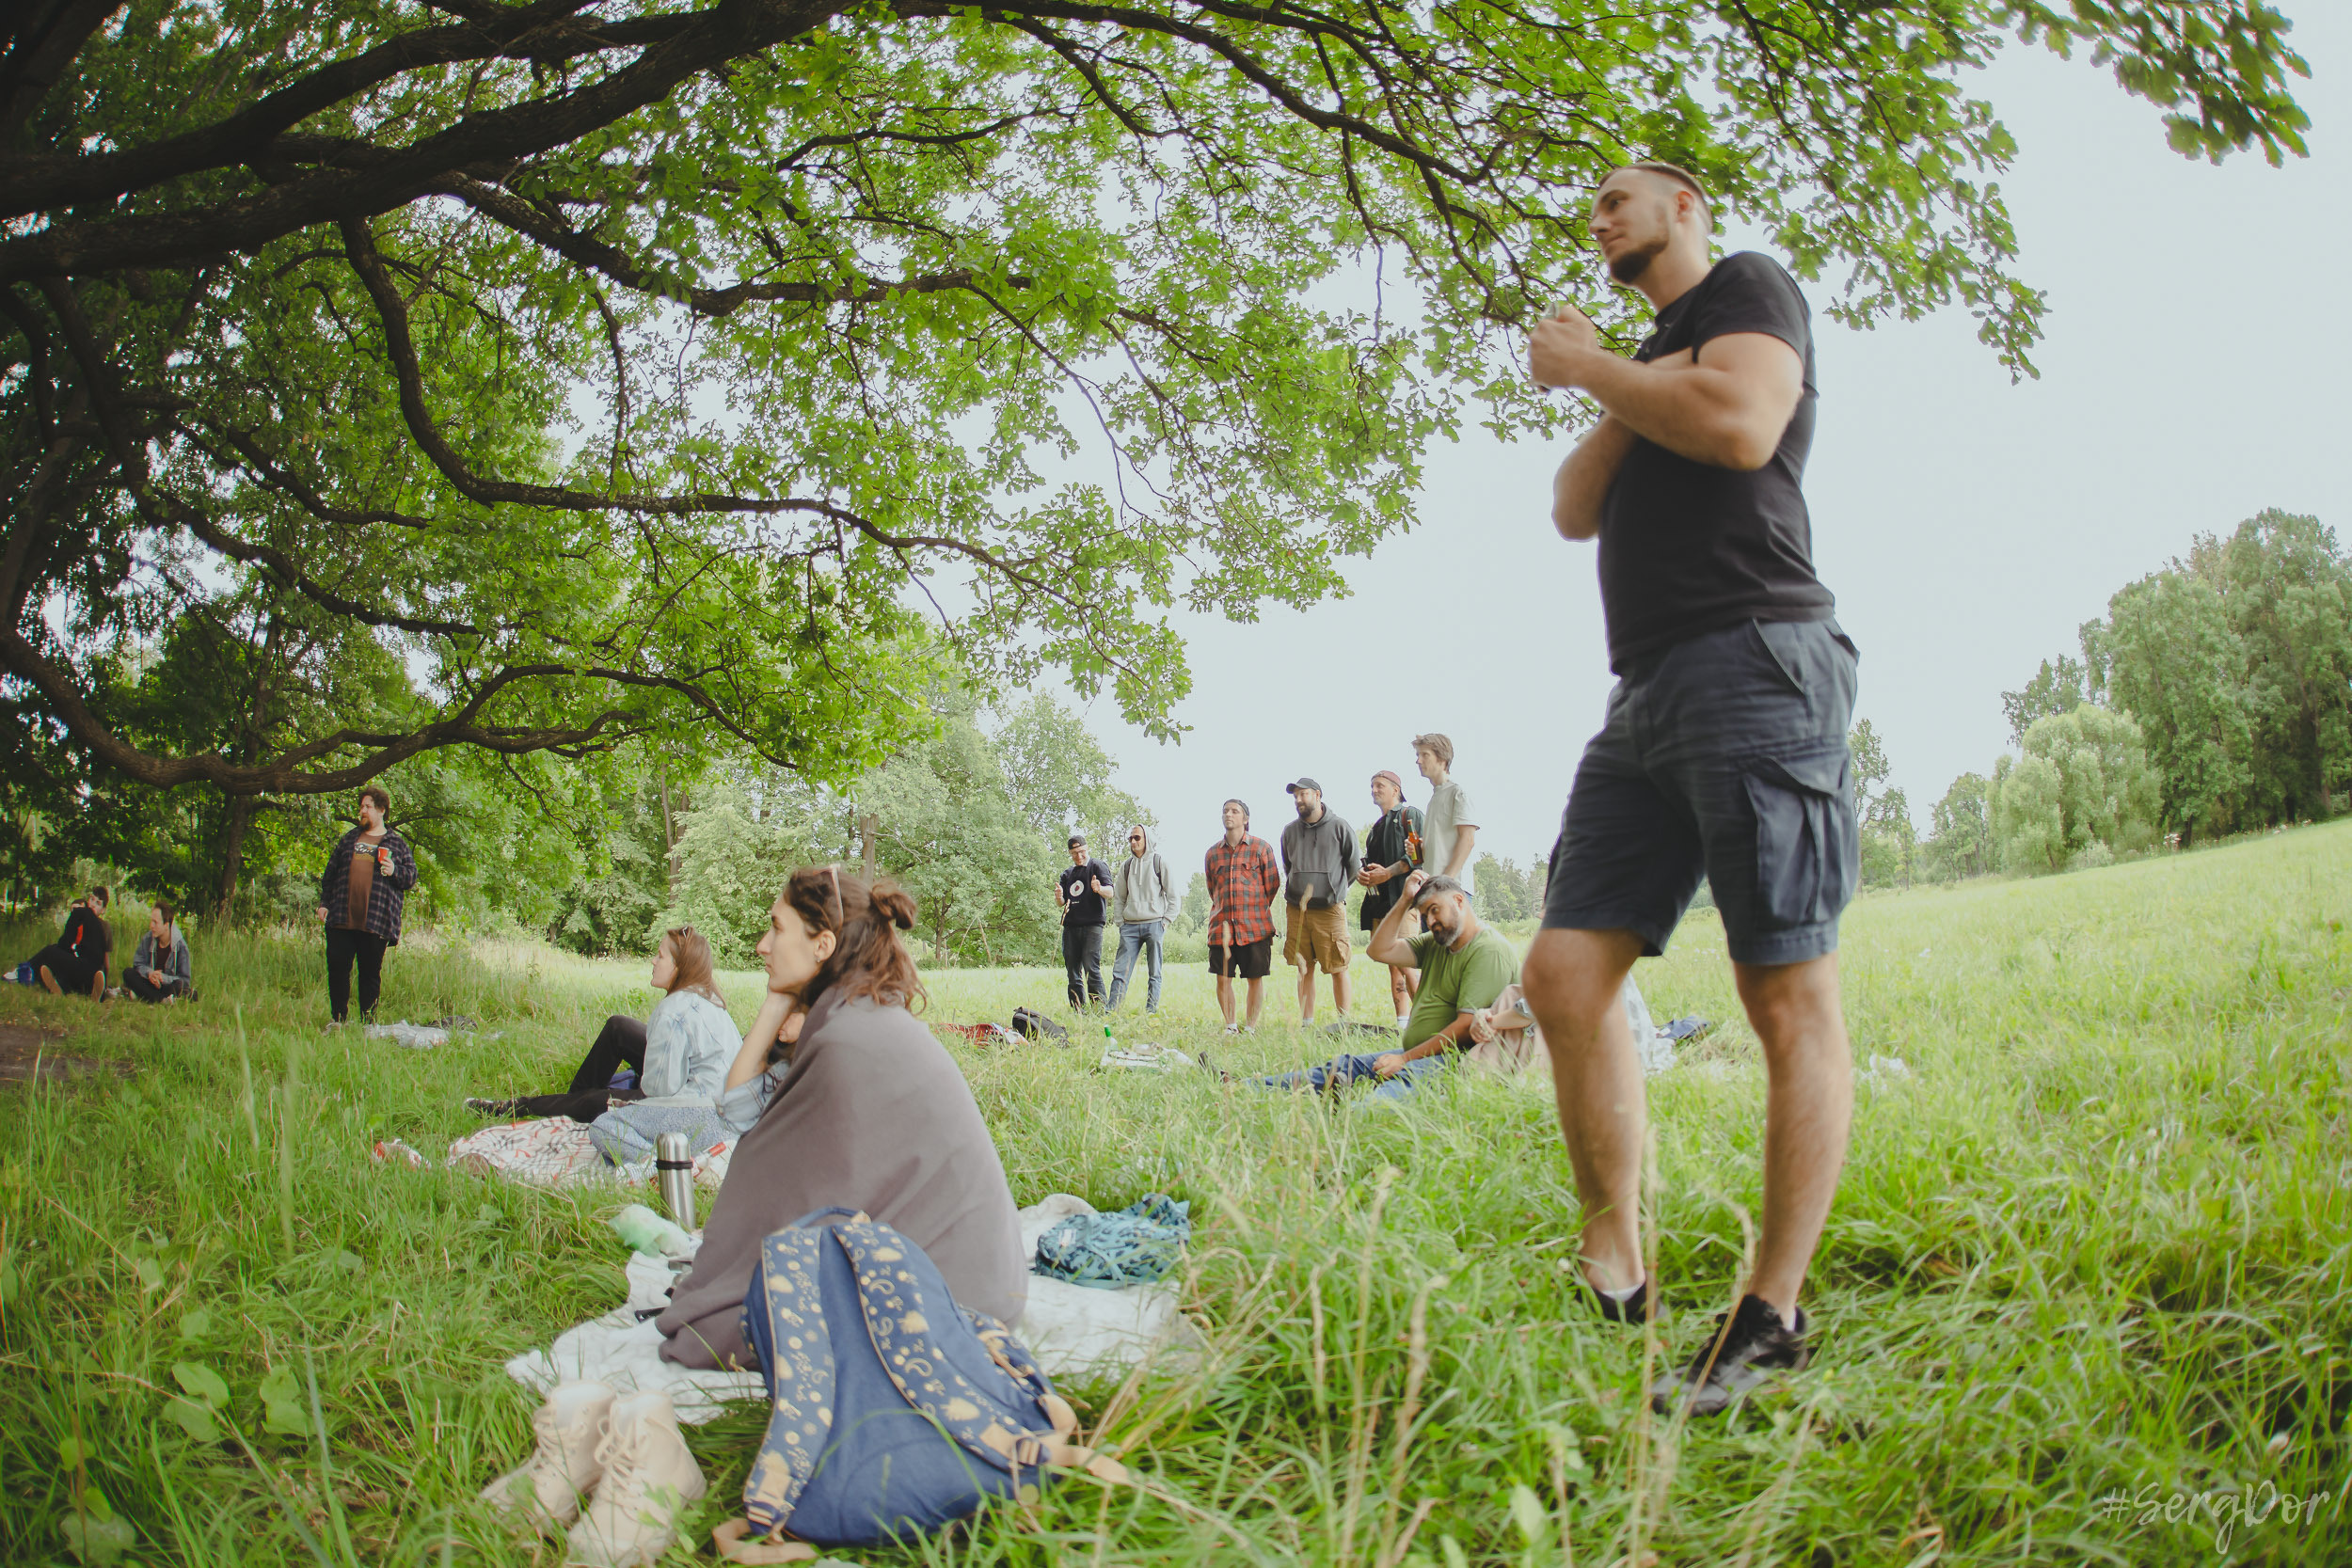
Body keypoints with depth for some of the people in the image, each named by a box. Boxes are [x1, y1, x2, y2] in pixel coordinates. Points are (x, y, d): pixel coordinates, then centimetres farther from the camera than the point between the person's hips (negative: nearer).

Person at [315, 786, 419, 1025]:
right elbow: (330, 874, 20)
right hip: (341, 919, 3)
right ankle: (337, 1019, 10)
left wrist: (395, 871, -12)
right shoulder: (348, 839, 18)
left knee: (371, 973, 1)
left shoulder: (397, 844, 9)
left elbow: (412, 877, 8)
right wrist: (324, 903, 12)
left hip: (376, 922, -3)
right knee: (337, 967, 0)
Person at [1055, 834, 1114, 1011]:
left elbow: (1110, 892, -9)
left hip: (1092, 925, -6)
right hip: (1070, 926, 6)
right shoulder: (1067, 874, 21)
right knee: (1073, 971, 5)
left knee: (1091, 968, -15)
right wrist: (1059, 897, -6)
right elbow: (1061, 903, 19)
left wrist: (1099, 889, -33)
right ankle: (1077, 1011, 9)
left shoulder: (1098, 866, 4)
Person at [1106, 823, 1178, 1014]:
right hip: (1130, 926, 3)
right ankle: (1110, 1011, -7)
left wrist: (1165, 922, -3)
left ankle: (1151, 1012, 3)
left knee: (1155, 973, -1)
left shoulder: (1160, 861, 4)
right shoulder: (1126, 865, 15)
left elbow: (1174, 896, 4)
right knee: (1120, 971, -5)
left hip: (1154, 924, -3)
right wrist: (1120, 923, 9)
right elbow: (1118, 897, 20)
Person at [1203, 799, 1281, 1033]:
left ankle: (1251, 1027, 11)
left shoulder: (1261, 847, 3)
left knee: (1255, 978, 2)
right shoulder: (1213, 852, 12)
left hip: (1255, 926, -2)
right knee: (1223, 978, 0)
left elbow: (1273, 885, 7)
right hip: (1222, 925, 2)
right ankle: (1230, 1026, 12)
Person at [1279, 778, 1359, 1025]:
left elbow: (1354, 867, 7)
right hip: (1297, 909, 3)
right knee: (1304, 968, 6)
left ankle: (1344, 1022, 4)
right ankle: (1306, 1023, 11)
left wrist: (1333, 891, 9)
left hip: (1330, 909, -3)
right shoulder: (1289, 831, 10)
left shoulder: (1339, 828, -1)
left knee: (1338, 968, -3)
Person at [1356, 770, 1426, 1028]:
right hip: (1379, 901, 8)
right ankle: (1402, 1024, 5)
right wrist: (1361, 874, 3)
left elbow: (1419, 854, -11)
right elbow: (1370, 861, 27)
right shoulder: (1377, 827, 27)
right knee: (1393, 964, 5)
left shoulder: (1410, 814, 2)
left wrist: (1387, 873, -17)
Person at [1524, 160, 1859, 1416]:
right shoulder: (1650, 361, 31)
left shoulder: (1749, 288, 7)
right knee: (1565, 971, -3)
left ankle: (1770, 1318, -3)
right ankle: (1616, 1280, 2)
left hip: (1756, 663, -8)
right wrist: (1610, 398, 3)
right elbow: (1575, 512, 19)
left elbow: (1740, 426, -14)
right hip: (1647, 697, 9)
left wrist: (1587, 365, 0)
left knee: (1788, 995, -7)